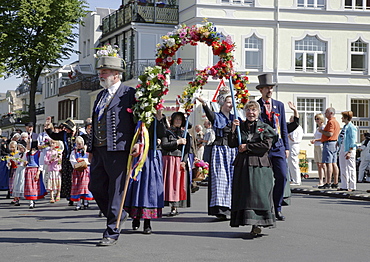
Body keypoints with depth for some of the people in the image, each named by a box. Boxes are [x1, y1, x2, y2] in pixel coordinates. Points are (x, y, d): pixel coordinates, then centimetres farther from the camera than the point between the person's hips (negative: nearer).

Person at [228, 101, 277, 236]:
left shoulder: (265, 128, 5)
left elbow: (266, 145, -8)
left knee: (259, 192, -11)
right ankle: (253, 223, 5)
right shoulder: (240, 126, 13)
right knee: (244, 193, 0)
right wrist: (233, 130, -6)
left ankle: (257, 224, -12)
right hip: (242, 165, 3)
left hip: (260, 165, -3)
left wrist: (247, 146, -8)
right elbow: (232, 144, 7)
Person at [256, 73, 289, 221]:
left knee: (282, 176, -5)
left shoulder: (279, 105, 14)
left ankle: (277, 209, 6)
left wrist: (286, 147, 10)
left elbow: (284, 127, 15)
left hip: (278, 146, 3)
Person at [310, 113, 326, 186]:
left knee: (322, 164, -10)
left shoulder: (324, 127, -6)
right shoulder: (317, 128, 21)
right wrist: (313, 141, 7)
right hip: (316, 147, 9)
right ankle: (320, 181, 6)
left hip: (321, 146, -9)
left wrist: (315, 140, -17)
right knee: (318, 165, 5)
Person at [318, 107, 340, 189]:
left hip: (329, 143, -11)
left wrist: (322, 131, -8)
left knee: (328, 164, -12)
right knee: (334, 164, 9)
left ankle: (328, 183, -15)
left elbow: (330, 134, -22)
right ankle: (335, 183, 10)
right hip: (334, 144, 11)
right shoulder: (336, 122, 21)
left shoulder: (331, 122, -13)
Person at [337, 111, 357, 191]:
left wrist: (349, 152, -20)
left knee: (350, 168, -3)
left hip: (349, 150, -9)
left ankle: (352, 186, 2)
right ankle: (344, 186, 18)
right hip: (342, 149, 9)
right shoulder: (344, 127, 15)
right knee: (343, 168, 12)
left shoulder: (351, 127, -12)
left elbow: (352, 141, -16)